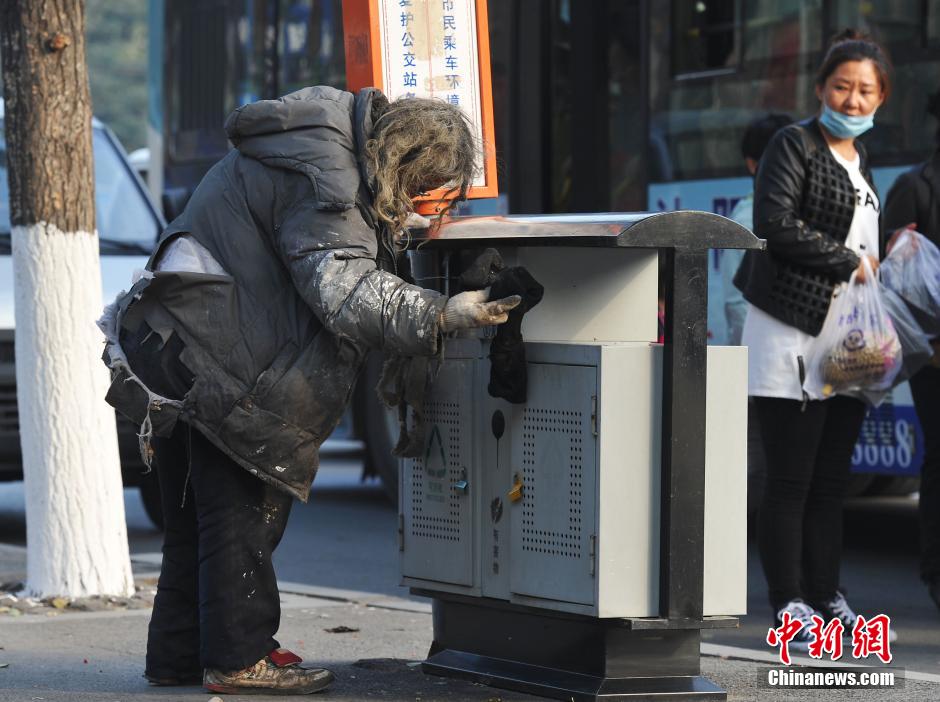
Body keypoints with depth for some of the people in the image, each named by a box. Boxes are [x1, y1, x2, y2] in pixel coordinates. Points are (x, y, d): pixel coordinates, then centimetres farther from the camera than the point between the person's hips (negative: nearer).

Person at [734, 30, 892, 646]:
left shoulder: (860, 159, 19)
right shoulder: (794, 145, -5)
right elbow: (776, 225, -17)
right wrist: (850, 262, -11)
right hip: (793, 332, -7)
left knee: (832, 478, 10)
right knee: (791, 478, -4)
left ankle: (827, 596, 16)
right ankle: (788, 602, 0)